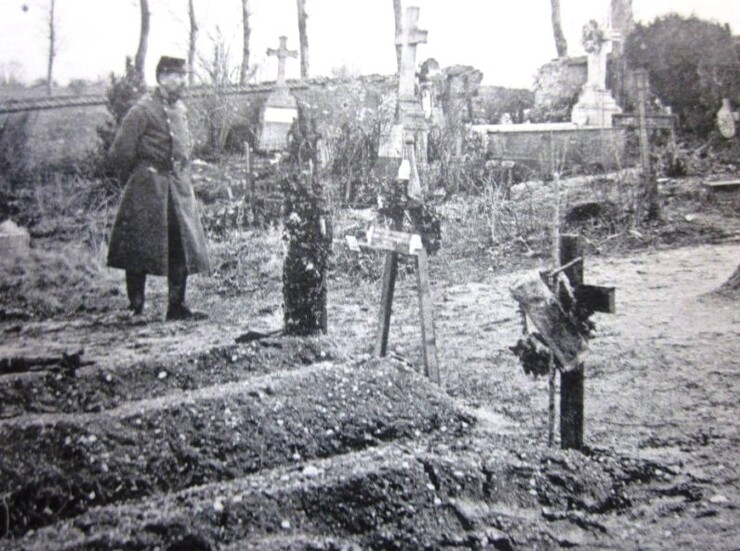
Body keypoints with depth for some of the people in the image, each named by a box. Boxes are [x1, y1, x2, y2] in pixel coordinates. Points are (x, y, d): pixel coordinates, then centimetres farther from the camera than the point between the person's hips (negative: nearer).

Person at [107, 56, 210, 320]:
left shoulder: (180, 109, 12)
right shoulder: (142, 110, -11)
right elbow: (119, 154, -10)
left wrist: (179, 177, 16)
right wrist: (136, 181, -1)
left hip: (179, 186, 7)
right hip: (147, 188, -7)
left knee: (182, 247, 4)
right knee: (139, 247, -1)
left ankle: (177, 306, 11)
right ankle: (135, 307, 8)